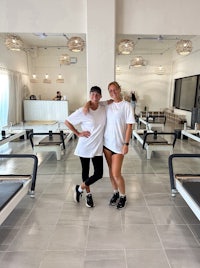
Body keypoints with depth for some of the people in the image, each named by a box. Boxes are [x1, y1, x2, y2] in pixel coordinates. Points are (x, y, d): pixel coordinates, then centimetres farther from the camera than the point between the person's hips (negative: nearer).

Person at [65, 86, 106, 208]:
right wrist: (78, 133, -9)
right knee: (85, 172, 12)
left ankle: (80, 188, 26)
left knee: (99, 174, 2)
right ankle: (88, 194, 35)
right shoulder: (83, 111, -12)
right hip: (85, 147, -3)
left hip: (98, 147, 3)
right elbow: (67, 121, -5)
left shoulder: (104, 109, -1)